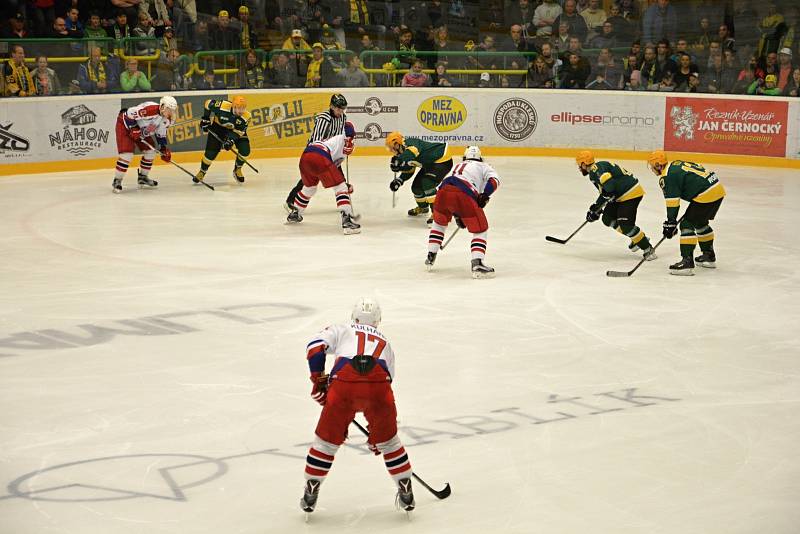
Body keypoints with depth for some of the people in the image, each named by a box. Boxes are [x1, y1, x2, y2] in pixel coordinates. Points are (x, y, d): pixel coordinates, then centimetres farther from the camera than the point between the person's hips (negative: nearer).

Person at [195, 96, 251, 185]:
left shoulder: (246, 116, -28)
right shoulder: (222, 106, -34)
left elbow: (239, 131, -19)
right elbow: (208, 103, -16)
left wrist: (231, 140, -32)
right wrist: (205, 118, -10)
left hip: (235, 129, 2)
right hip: (218, 127, -2)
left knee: (245, 150, -15)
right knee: (211, 152, -10)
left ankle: (237, 170, 13)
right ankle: (202, 172, 16)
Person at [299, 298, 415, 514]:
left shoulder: (340, 331, 29)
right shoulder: (385, 342, 38)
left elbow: (315, 346, 8)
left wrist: (318, 379, 17)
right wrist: (376, 434, 44)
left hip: (343, 386, -2)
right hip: (378, 386, 2)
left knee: (326, 440, 17)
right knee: (388, 439, 24)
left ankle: (310, 494, 22)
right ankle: (406, 493, 26)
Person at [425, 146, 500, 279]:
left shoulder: (456, 167, 41)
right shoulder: (483, 166, 28)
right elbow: (494, 179, 4)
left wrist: (458, 216, 47)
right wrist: (484, 195, 4)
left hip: (443, 191, 5)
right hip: (464, 194, -5)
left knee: (439, 222, 33)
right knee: (480, 230, 7)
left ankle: (430, 257, 33)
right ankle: (477, 264, -10)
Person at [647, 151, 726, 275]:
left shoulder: (666, 177, -10)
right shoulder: (676, 164, 18)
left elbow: (672, 202, -13)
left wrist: (670, 223, -9)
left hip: (706, 195, -10)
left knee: (687, 224, -6)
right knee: (700, 222, 26)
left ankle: (687, 262, -12)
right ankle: (709, 256, 38)